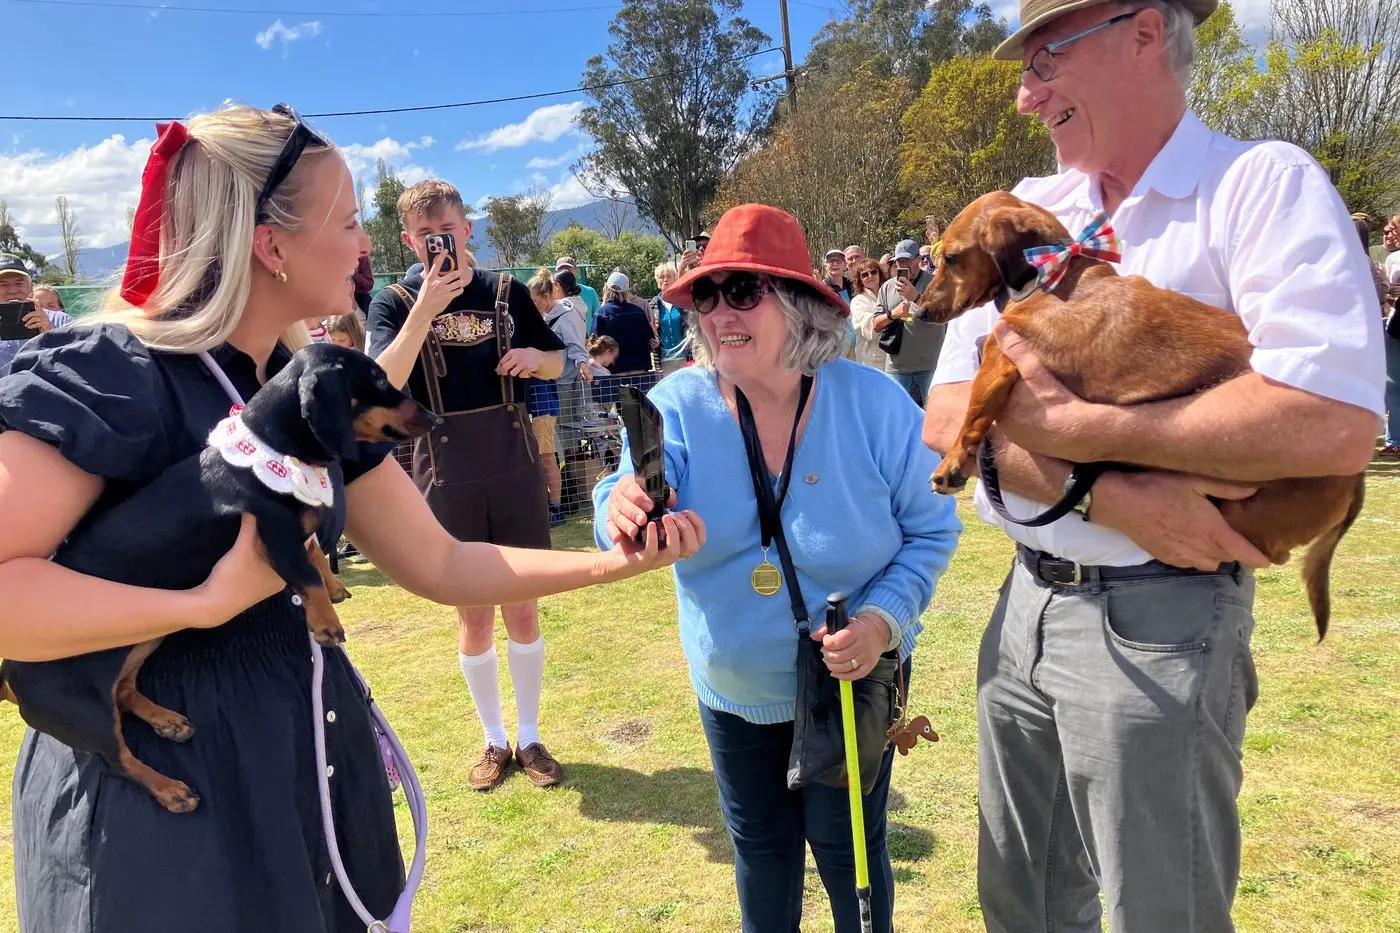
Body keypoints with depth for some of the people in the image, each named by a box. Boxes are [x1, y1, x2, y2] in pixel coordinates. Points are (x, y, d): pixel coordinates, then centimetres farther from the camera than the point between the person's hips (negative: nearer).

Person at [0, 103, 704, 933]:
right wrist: (209, 602, -26)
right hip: (152, 785, -6)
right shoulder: (103, 373, -18)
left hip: (306, 757, 7)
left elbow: (440, 565, 4)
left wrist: (613, 562, -3)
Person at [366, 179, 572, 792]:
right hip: (446, 480, -1)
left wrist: (534, 356, -8)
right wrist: (424, 310, -26)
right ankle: (494, 741, 27)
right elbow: (383, 384, -17)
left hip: (515, 471, 1)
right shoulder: (395, 302, -1)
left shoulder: (507, 293, 4)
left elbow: (557, 363, 14)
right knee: (473, 617, 10)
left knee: (522, 610, 8)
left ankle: (529, 736, 25)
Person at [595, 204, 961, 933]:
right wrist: (623, 509, -53)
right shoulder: (678, 405, -15)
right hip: (732, 689, 2)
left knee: (845, 846, 16)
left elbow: (931, 530, -9)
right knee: (759, 844, 22)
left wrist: (885, 618, -24)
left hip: (851, 682, -2)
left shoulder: (874, 403, -17)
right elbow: (640, 490, -29)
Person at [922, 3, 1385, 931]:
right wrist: (1107, 494, -17)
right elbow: (948, 416, -3)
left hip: (1161, 621, -5)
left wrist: (1071, 425, -20)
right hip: (1025, 603, 6)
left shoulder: (1262, 184, -9)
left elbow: (1334, 426, -24)